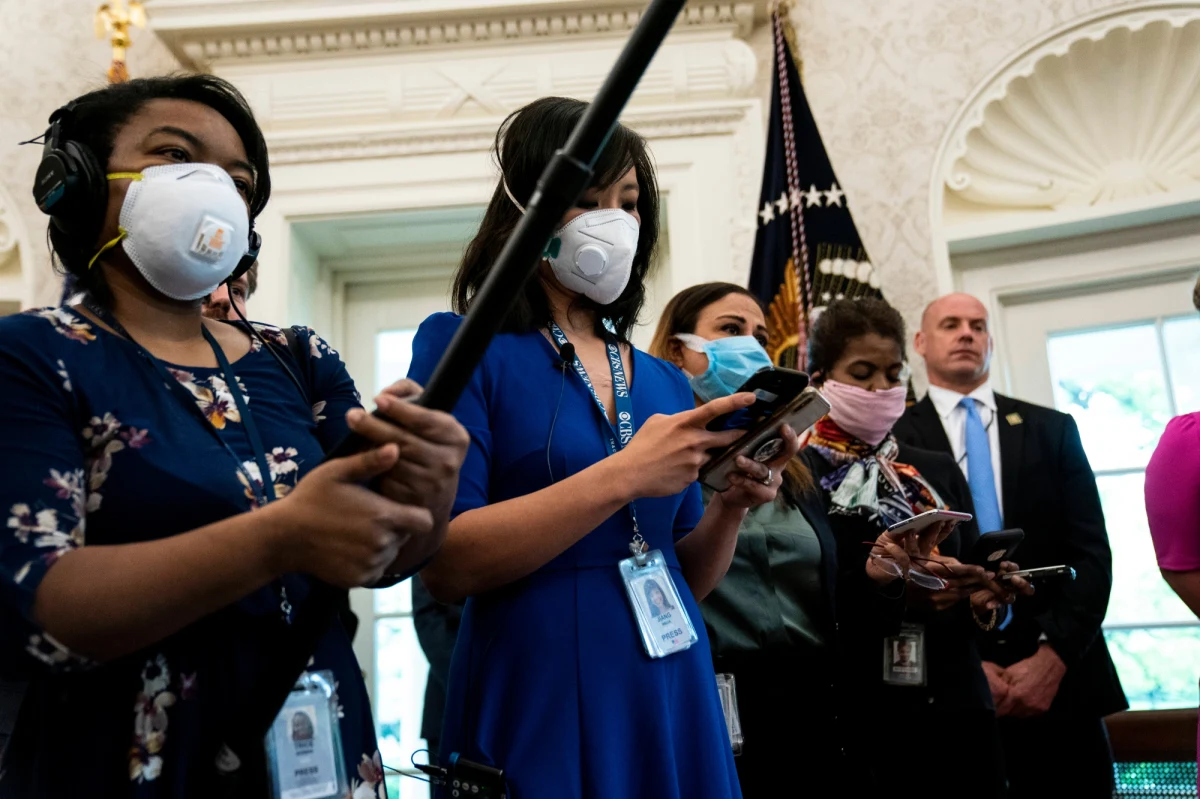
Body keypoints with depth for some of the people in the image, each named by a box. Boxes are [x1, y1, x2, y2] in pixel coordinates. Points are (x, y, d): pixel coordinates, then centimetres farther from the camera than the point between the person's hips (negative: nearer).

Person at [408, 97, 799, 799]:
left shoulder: (665, 381, 8)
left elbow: (687, 580, 12)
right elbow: (445, 563, -16)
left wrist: (731, 507, -8)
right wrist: (624, 476, -22)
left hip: (675, 705, 5)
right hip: (541, 708, -5)